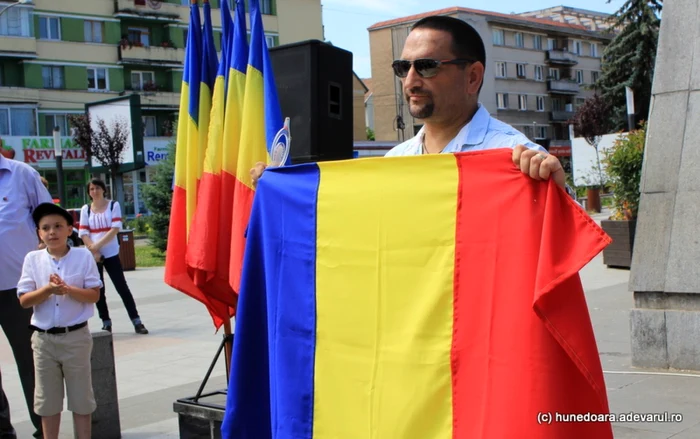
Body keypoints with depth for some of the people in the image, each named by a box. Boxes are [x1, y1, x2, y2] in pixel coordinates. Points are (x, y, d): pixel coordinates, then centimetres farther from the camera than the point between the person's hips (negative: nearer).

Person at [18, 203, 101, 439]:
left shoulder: (83, 256, -4)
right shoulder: (32, 259, 0)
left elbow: (94, 295, -6)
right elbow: (24, 300, -3)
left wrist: (67, 289, -21)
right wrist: (48, 290, -20)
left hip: (76, 336, -2)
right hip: (44, 338, 2)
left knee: (80, 395, 8)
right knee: (47, 397, 11)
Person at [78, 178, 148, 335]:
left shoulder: (113, 205, 1)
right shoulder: (85, 209, 5)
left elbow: (115, 228, -10)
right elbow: (83, 233, 0)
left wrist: (98, 244, -17)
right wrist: (94, 250, -12)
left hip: (111, 254, -2)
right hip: (93, 256, 2)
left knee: (122, 287, -4)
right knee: (98, 290, 5)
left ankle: (137, 322, -3)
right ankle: (106, 323, 13)